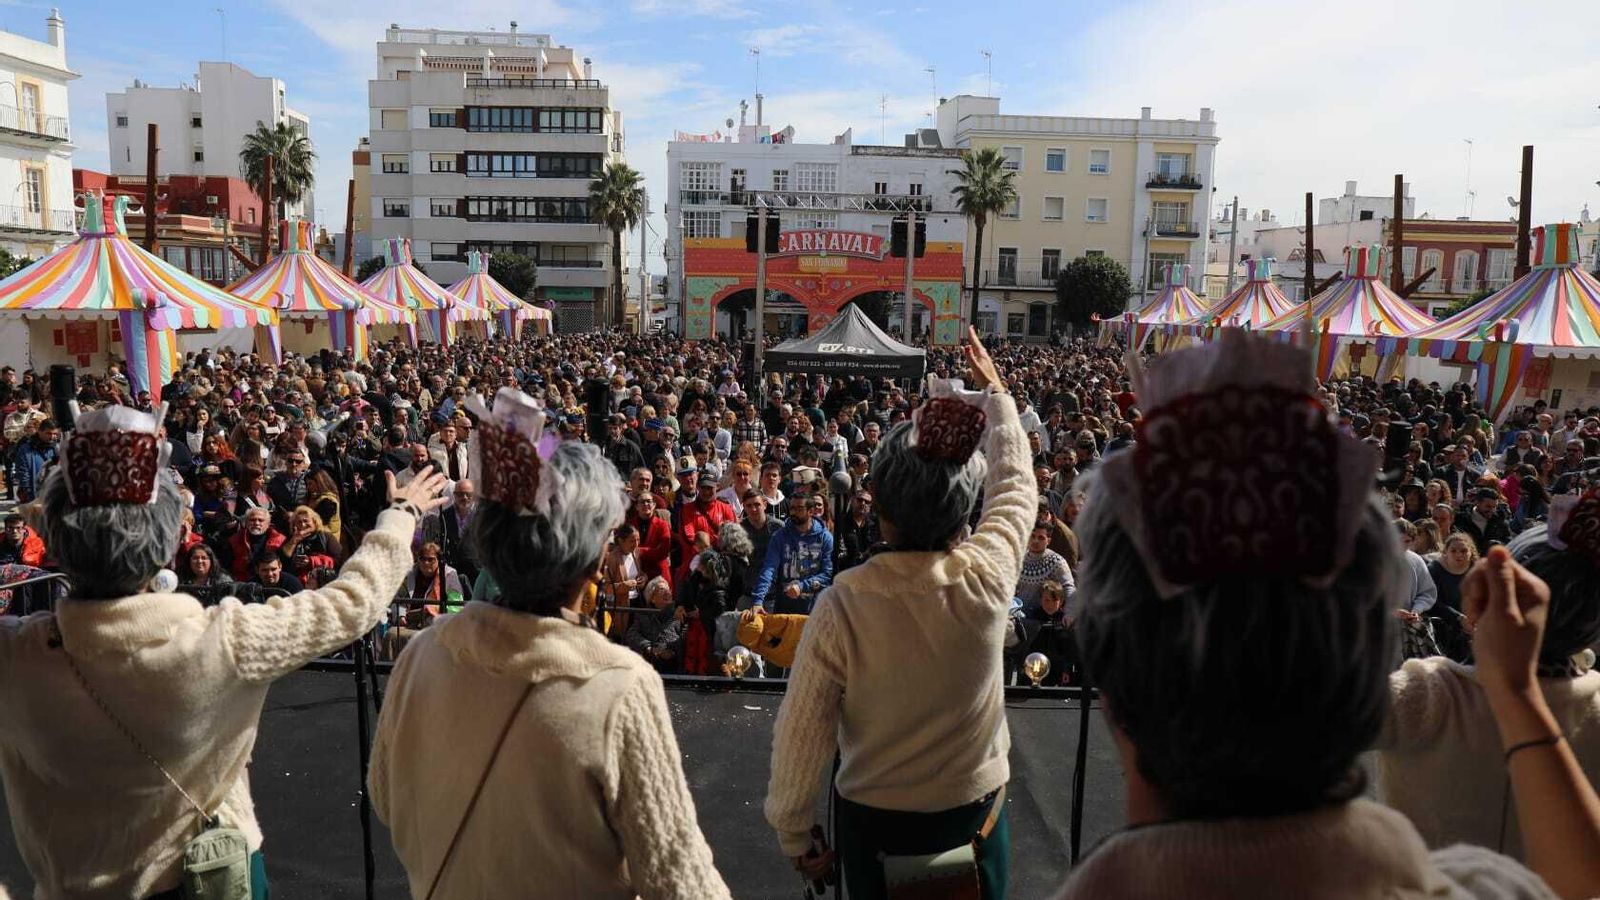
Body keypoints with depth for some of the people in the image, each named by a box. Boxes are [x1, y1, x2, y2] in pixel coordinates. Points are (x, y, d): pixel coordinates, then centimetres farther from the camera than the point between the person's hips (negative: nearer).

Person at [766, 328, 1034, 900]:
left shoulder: (842, 603, -26)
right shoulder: (989, 576, -21)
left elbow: (802, 733, -18)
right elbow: (1015, 483, -1)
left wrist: (794, 838, -1)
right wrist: (994, 389, 14)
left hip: (875, 817, -1)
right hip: (976, 809, 2)